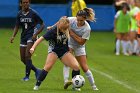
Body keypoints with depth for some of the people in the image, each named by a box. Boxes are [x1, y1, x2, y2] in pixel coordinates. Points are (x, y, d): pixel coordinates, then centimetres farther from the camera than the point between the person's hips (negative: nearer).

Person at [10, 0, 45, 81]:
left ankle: (27, 75, -5)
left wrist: (36, 34, -15)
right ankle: (36, 71, 25)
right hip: (23, 37, 6)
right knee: (23, 58, 6)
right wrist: (13, 36, -4)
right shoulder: (19, 14, 4)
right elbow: (17, 26, 12)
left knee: (27, 55, -17)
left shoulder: (33, 13, -10)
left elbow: (42, 24, -5)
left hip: (31, 36, -6)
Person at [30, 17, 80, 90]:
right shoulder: (53, 31, -23)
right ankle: (37, 85, -15)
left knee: (76, 67, -10)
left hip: (64, 51, 4)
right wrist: (33, 47, -35)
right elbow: (41, 39, -25)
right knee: (48, 67, -26)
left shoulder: (67, 30, -9)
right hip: (54, 50, -4)